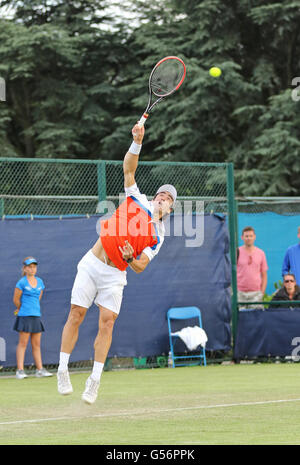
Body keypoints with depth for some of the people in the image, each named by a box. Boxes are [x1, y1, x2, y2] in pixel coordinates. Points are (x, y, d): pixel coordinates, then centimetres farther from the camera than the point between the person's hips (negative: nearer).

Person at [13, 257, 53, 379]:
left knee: (36, 344, 7)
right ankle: (20, 370, -5)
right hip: (24, 316, -5)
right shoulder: (21, 283, -5)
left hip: (36, 315, 5)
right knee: (23, 343, -5)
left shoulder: (40, 282, 11)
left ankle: (40, 370, 8)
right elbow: (16, 300, 1)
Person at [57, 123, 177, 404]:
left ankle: (94, 380, -4)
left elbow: (140, 267, -1)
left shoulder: (157, 237, 5)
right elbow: (129, 168, 3)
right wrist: (137, 143, -10)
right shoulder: (137, 200, 7)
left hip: (115, 275, 0)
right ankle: (63, 370, 4)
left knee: (107, 322, -11)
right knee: (76, 314, -6)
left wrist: (130, 258, -22)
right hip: (92, 264, 0)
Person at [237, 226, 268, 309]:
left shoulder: (261, 253, 9)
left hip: (256, 293, 2)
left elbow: (264, 275, 12)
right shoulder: (237, 252, 2)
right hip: (240, 293, -2)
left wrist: (262, 292, 2)